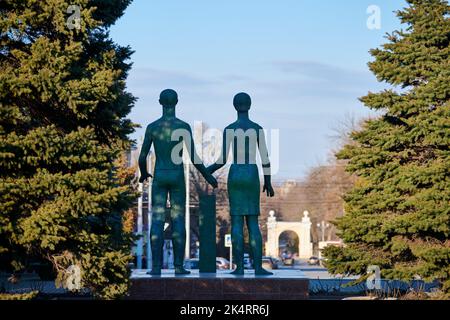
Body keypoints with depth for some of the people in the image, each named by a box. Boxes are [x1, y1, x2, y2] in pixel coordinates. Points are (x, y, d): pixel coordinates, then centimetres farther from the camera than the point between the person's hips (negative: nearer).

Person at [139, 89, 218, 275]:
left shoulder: (152, 127, -2)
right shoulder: (184, 127, -7)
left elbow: (142, 157, 1)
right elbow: (194, 158, -10)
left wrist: (143, 173, 23)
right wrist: (208, 177, 4)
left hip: (159, 177, 1)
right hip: (178, 177, -1)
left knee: (157, 221, 0)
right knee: (178, 220, 3)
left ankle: (156, 266, -5)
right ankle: (179, 265, 0)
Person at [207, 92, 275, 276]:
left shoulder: (229, 129, -2)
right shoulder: (258, 129, 0)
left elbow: (222, 160, -5)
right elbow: (265, 158, -1)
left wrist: (208, 170, 13)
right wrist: (268, 182, 8)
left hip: (235, 175, -1)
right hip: (252, 176, 1)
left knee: (237, 221, 0)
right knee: (253, 222, 4)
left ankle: (239, 266, -4)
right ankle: (258, 266, -4)